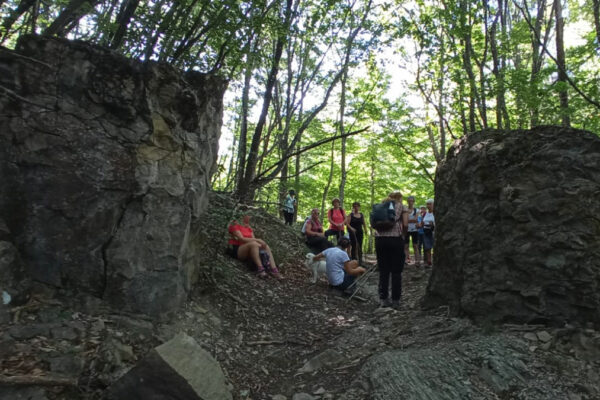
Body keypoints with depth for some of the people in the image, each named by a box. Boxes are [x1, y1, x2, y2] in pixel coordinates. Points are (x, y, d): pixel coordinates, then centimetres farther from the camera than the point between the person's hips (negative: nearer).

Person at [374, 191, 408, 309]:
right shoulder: (401, 207, 10)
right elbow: (405, 224, -1)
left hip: (380, 238, 3)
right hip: (395, 239, -3)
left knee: (383, 271, 9)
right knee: (396, 271, 5)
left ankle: (383, 299, 12)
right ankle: (395, 300, 8)